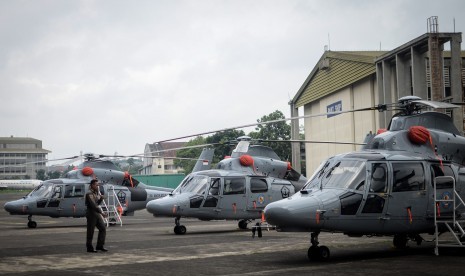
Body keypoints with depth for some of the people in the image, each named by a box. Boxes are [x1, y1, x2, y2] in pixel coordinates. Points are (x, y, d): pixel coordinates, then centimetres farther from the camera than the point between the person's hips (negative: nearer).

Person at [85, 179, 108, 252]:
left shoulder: (96, 193, 13)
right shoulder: (89, 194, -15)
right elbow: (93, 205, -24)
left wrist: (101, 198, 2)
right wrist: (101, 212, -27)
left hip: (97, 214, 8)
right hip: (91, 214, -8)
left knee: (103, 229, 4)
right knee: (90, 231, 0)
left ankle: (100, 246, 10)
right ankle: (89, 248, 9)